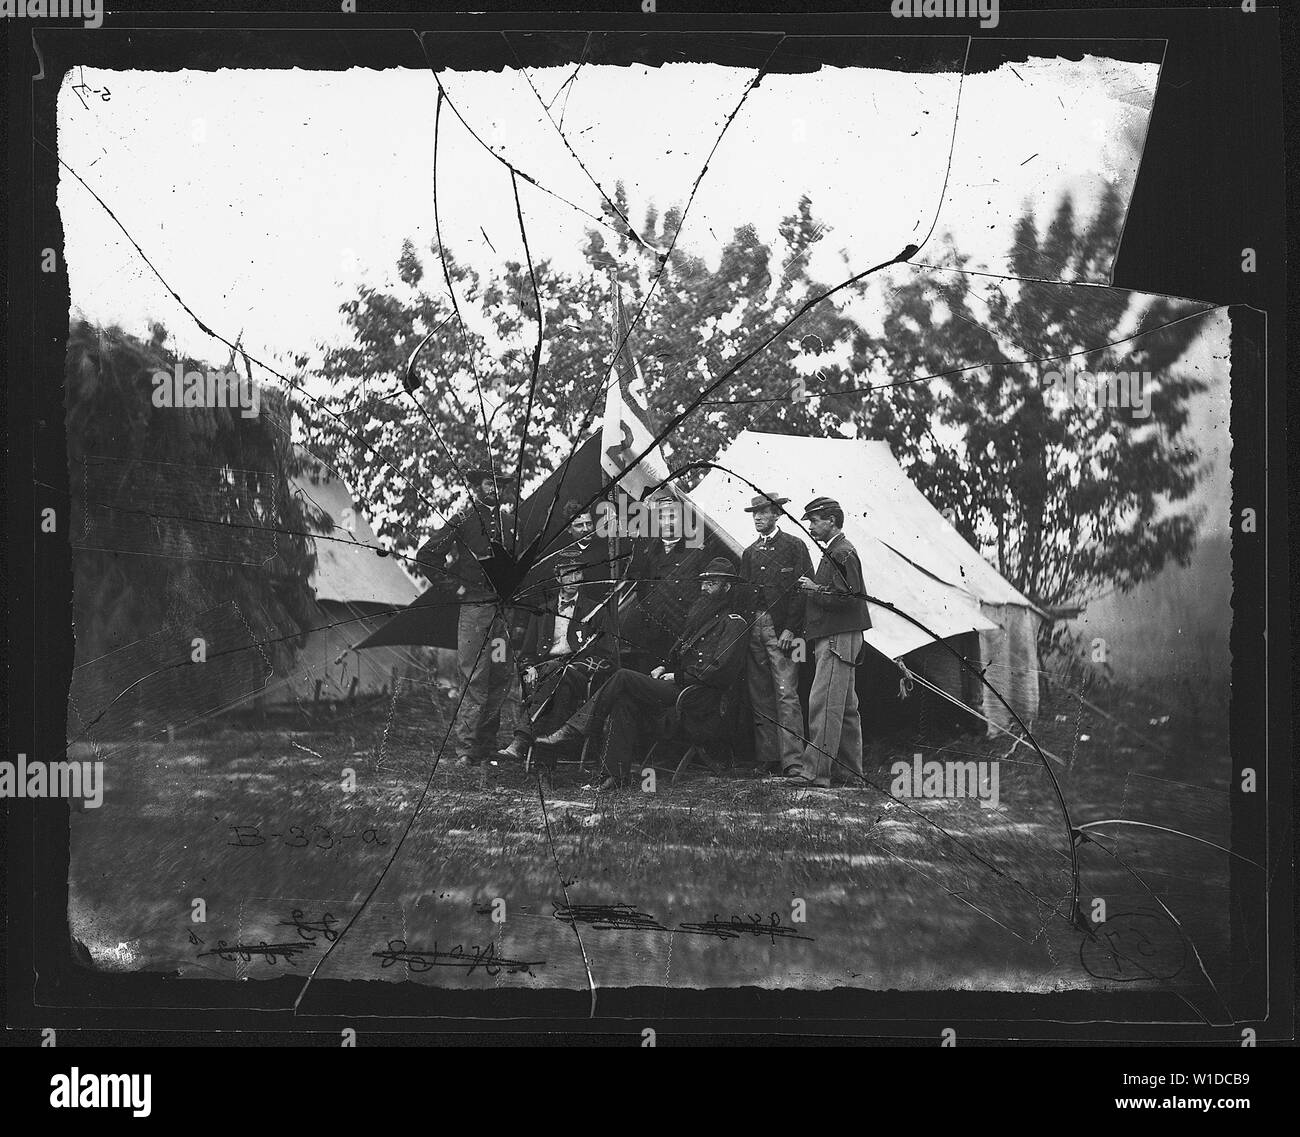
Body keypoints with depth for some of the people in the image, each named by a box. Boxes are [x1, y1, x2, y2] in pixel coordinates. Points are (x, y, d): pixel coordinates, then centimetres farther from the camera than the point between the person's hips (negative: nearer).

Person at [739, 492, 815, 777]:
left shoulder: (794, 546, 0)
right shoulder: (750, 553, 18)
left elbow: (802, 590, -6)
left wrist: (791, 628, -12)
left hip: (781, 629, -6)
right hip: (753, 629, 6)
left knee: (786, 693, -12)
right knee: (760, 697, 6)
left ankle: (792, 760, -14)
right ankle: (767, 759, 11)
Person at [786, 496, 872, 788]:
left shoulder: (844, 553, -12)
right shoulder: (832, 552, 20)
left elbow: (849, 596, -21)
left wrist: (815, 589, -13)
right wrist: (811, 588, 12)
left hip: (838, 639, -11)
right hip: (834, 638, 11)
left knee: (824, 704, -13)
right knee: (846, 706, 12)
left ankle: (815, 770, -14)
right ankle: (850, 770, 16)